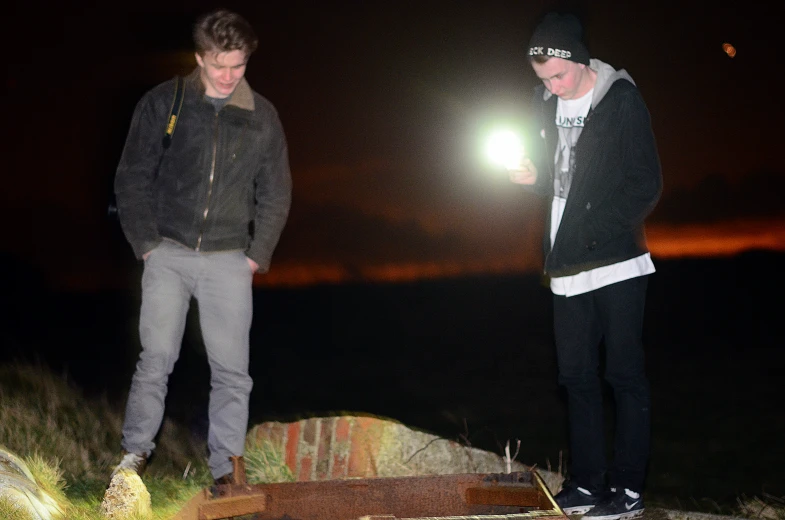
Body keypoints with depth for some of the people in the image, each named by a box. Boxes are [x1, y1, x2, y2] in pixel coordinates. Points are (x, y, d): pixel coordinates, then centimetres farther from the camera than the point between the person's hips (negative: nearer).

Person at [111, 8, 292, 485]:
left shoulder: (263, 117, 3)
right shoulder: (163, 104, 0)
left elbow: (276, 195, 9)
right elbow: (132, 177, 3)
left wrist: (257, 255, 2)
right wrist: (146, 243, -3)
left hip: (229, 259, 1)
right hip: (169, 253, -1)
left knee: (232, 369, 0)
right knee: (156, 359, -2)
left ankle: (228, 465, 8)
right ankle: (135, 453, 10)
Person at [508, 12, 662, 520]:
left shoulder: (622, 101, -9)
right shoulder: (546, 103, 9)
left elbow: (646, 186, -11)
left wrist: (597, 229, -22)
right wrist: (533, 176, -3)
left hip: (616, 263, -6)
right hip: (569, 267, 7)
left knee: (625, 374, 0)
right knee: (577, 375, 11)